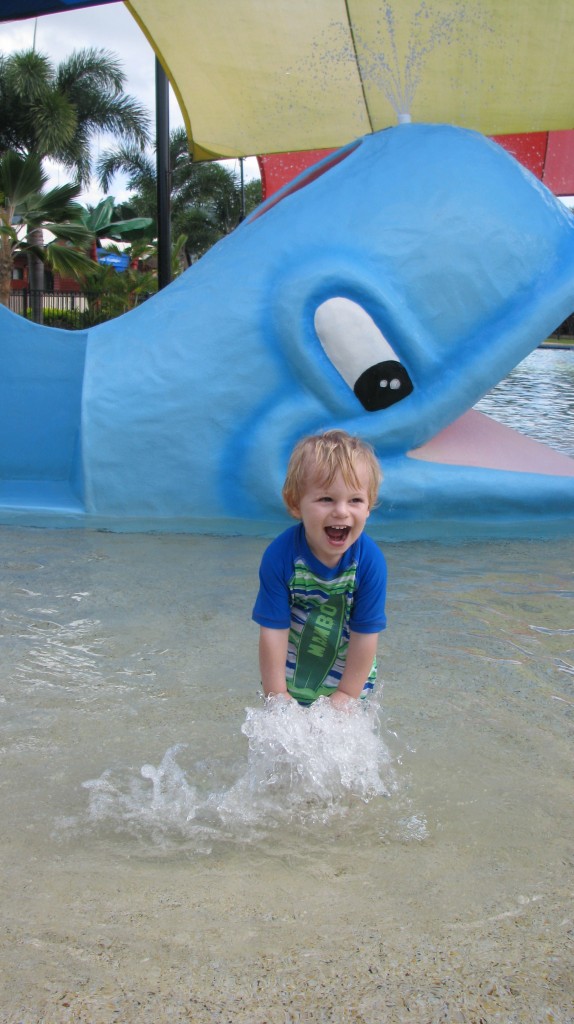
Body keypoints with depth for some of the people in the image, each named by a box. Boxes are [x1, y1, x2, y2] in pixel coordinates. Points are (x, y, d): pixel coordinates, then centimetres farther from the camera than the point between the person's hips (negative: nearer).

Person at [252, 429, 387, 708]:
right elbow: (273, 631, -20)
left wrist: (347, 694, -10)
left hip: (349, 671, 0)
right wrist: (276, 694, -14)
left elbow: (365, 634, -17)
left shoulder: (370, 561, -25)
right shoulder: (279, 556, -26)